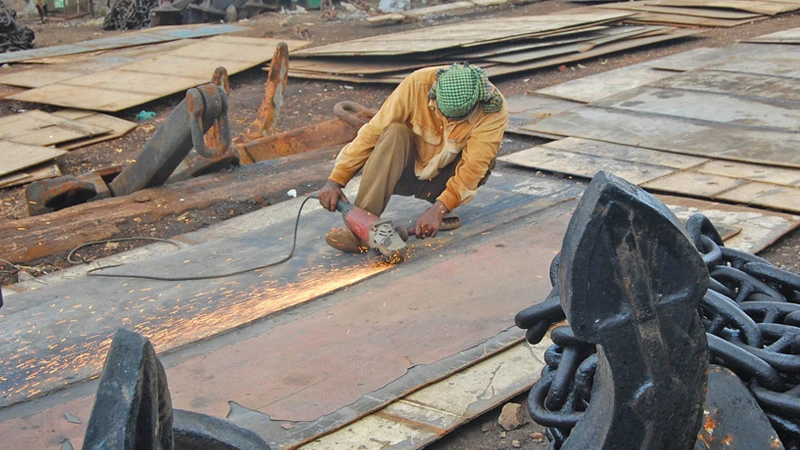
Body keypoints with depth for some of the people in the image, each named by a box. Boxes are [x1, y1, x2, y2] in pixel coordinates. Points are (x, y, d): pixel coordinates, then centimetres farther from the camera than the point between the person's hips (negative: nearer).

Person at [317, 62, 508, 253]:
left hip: (443, 178, 0)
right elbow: (373, 132, -22)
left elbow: (472, 168, -30)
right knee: (394, 133, -31)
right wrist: (335, 180, -26)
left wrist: (439, 210, -41)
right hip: (407, 171, 0)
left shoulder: (494, 110, -25)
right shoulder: (419, 83, -24)